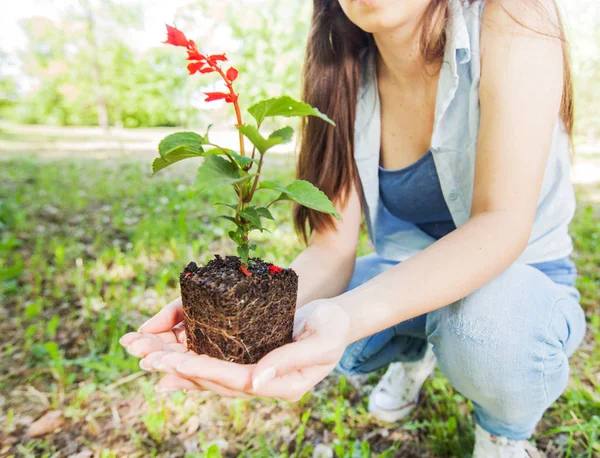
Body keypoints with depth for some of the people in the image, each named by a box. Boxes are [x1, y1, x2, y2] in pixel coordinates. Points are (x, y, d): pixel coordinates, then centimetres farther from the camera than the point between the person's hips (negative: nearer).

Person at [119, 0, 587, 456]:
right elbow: (334, 248, -15)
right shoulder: (344, 75, -8)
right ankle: (414, 351, 16)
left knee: (488, 320, -35)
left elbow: (500, 223, -30)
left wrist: (349, 316, -46)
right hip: (408, 275, 4)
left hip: (519, 277, -3)